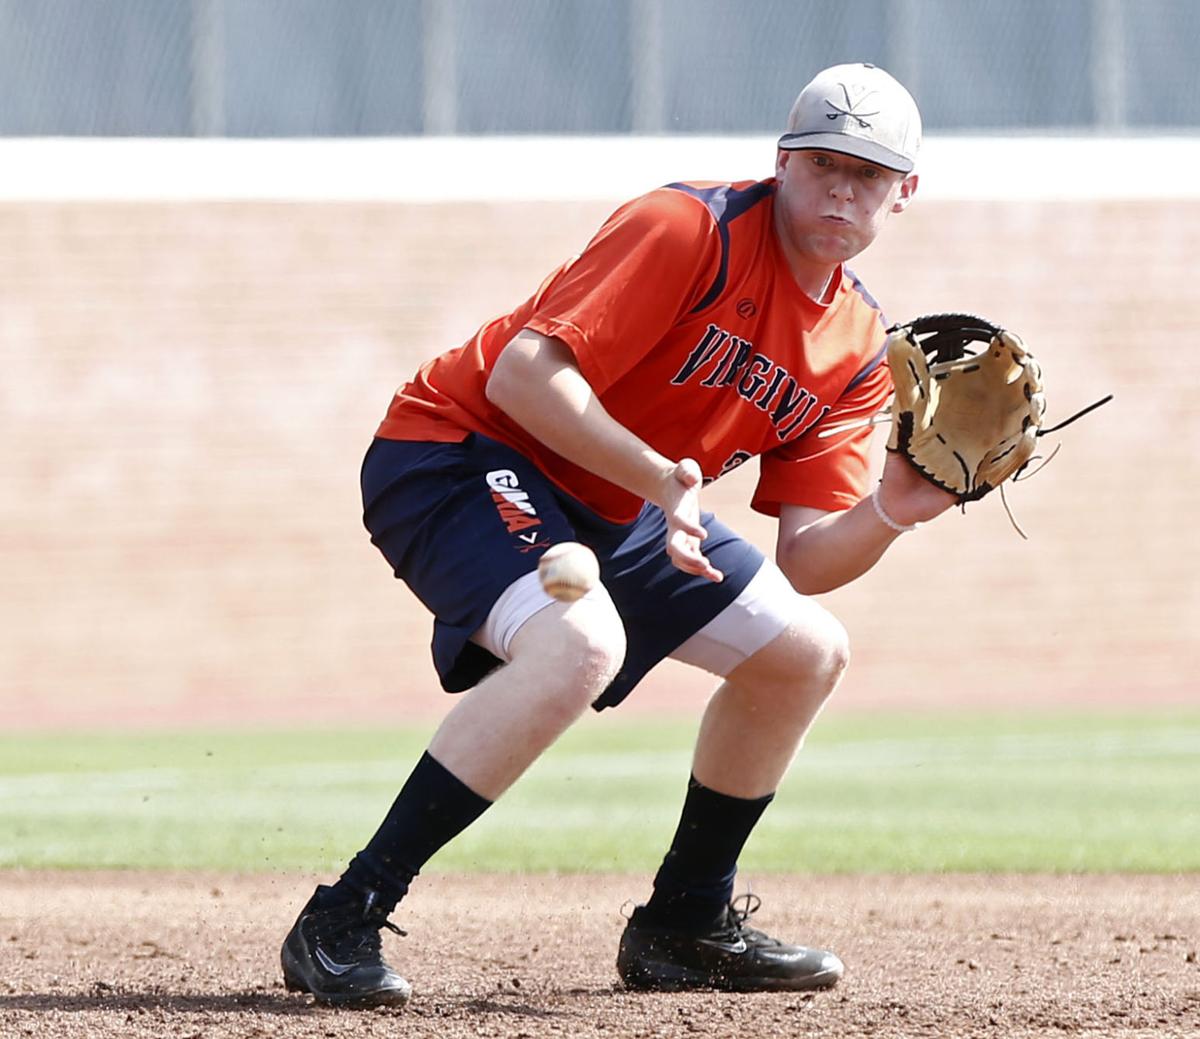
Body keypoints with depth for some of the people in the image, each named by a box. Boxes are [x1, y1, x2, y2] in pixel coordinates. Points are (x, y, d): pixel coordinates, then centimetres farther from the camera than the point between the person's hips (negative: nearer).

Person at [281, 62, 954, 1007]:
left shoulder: (859, 348, 3)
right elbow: (525, 372, -29)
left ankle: (683, 928, 24)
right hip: (459, 455, -9)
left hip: (615, 506, 9)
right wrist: (660, 483, -36)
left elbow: (802, 563, 0)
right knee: (581, 643, -35)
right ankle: (340, 927, -32)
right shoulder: (692, 230, -21)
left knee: (808, 653, 9)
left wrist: (891, 512, -19)